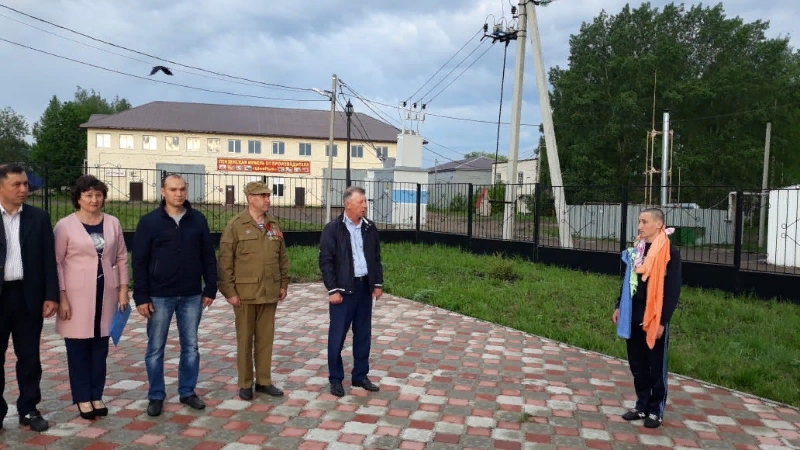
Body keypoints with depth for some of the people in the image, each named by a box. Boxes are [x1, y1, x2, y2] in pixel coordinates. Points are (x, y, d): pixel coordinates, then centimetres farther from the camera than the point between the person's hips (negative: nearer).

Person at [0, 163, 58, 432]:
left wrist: (51, 296, -4)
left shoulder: (39, 218, 4)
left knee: (29, 357, 9)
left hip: (28, 295, 1)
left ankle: (29, 409, 21)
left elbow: (48, 259, 3)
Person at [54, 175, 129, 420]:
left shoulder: (112, 223, 5)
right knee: (78, 347, 4)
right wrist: (61, 297, -10)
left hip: (106, 294, 3)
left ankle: (96, 395, 22)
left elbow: (122, 258, 10)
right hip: (77, 295, -3)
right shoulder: (65, 225, -5)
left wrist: (123, 289, 5)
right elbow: (56, 263, -5)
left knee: (100, 346, 10)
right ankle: (82, 398, 18)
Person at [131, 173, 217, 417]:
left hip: (192, 296, 2)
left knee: (190, 346, 10)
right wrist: (141, 297, -9)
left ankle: (188, 391, 24)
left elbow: (208, 257, 6)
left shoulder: (198, 220, 2)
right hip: (160, 296, -2)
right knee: (156, 348, 7)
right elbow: (139, 262, -4)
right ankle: (156, 396, 20)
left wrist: (210, 289, 2)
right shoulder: (149, 221, -4)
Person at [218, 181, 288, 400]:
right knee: (245, 339, 6)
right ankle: (245, 384, 18)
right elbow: (225, 261, -8)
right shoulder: (235, 225, -6)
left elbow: (282, 257, 13)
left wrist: (284, 284, 9)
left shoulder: (274, 224, 8)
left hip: (269, 292, 4)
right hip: (245, 293, -4)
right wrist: (229, 291, -11)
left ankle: (264, 381, 22)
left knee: (266, 338, 10)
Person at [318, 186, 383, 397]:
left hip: (365, 286, 5)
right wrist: (333, 289, -14)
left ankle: (360, 376, 22)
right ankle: (335, 379, 13)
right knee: (337, 335, 1)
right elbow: (326, 261, -10)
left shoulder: (370, 227, 7)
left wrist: (378, 283, 8)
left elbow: (376, 258, 13)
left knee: (363, 334, 11)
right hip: (343, 288, -5)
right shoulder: (333, 228, -9)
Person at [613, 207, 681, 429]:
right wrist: (619, 306, 14)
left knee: (656, 367, 6)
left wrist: (662, 320, -14)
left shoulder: (670, 252, -11)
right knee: (637, 364, 13)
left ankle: (656, 410, 19)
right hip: (633, 316, 6)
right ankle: (642, 405, 25)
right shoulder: (636, 249, 8)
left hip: (655, 318, -6)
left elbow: (673, 289, -12)